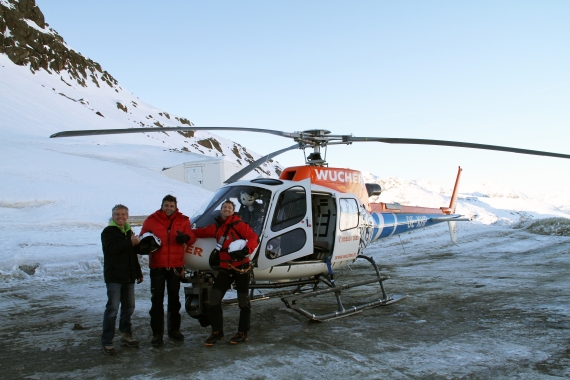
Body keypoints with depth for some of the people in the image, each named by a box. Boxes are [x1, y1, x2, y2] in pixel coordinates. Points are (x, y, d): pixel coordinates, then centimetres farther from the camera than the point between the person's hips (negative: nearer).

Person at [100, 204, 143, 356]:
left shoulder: (129, 232, 17)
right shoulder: (108, 232, -5)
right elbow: (113, 248, -25)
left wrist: (138, 273, 21)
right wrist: (130, 243, -28)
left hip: (128, 277, 7)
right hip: (114, 276, -7)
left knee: (129, 307, 13)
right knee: (112, 308, -9)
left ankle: (126, 334, 28)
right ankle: (107, 342, -4)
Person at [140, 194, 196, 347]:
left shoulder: (183, 220, 3)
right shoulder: (151, 220, -1)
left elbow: (192, 238, 0)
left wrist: (185, 237, -23)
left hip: (175, 266, 2)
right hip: (157, 266, -2)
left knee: (174, 298, 14)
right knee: (157, 299, -2)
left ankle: (174, 329, 28)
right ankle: (157, 333, 6)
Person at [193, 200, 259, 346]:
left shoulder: (238, 224, -8)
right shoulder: (217, 227, 10)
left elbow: (253, 237, -13)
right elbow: (203, 232, 17)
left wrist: (246, 250, -28)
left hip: (241, 268, -6)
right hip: (225, 268, 6)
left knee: (243, 301, 4)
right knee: (214, 298, 3)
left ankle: (243, 333, 18)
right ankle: (217, 332, 16)